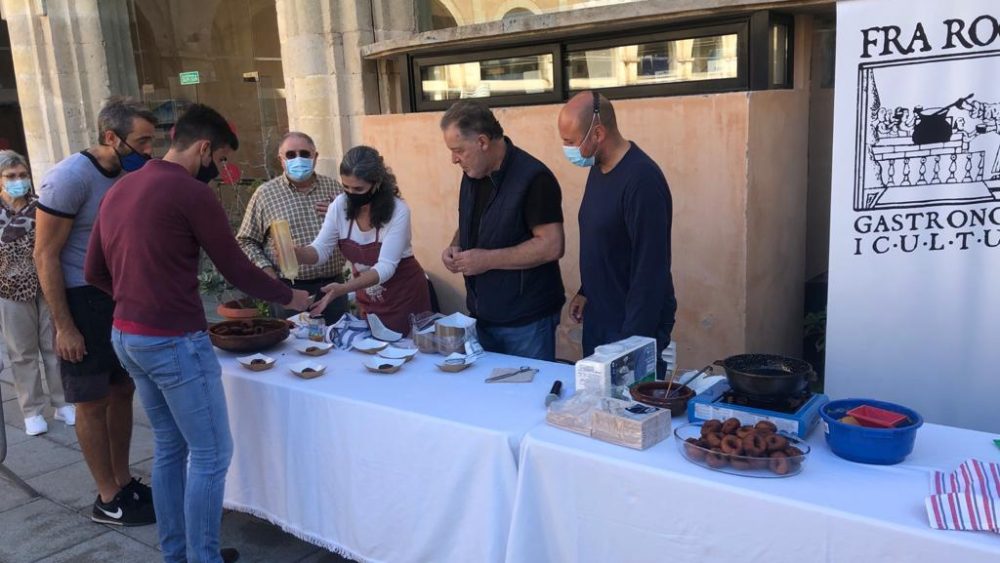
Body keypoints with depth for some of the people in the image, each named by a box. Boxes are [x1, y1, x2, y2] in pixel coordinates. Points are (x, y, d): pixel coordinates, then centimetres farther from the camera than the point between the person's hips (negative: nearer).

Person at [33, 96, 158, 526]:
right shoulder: (70, 177, -17)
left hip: (120, 296, 7)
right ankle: (108, 501, 16)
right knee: (93, 401, 3)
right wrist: (64, 327, -17)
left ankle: (123, 482, 27)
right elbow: (45, 255, -16)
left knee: (122, 391, 13)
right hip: (81, 300, -7)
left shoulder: (126, 174, 4)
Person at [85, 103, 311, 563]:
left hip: (126, 335, 9)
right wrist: (290, 298, 4)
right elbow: (236, 270, -10)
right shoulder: (192, 193, -14)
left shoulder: (119, 190, 11)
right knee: (211, 454, 2)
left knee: (170, 447, 19)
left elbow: (94, 272, 14)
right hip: (174, 341, -9)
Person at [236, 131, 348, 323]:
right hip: (290, 289, -2)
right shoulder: (265, 194, 1)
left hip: (333, 286, 3)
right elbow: (245, 241, 5)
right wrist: (265, 269, -9)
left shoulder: (333, 187, 9)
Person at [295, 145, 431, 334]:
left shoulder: (398, 211, -23)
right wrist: (292, 252, -28)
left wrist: (343, 289, -40)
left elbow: (385, 267, -28)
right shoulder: (339, 206, -10)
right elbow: (320, 250, -6)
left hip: (404, 297, -4)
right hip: (368, 301, 4)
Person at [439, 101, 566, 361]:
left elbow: (552, 246, -22)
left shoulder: (533, 178, -17)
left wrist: (488, 259, -21)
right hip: (481, 316, 7)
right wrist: (456, 246, 0)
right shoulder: (473, 175, 7)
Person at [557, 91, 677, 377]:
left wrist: (635, 338, -22)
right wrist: (586, 291, 14)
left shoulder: (642, 179, -22)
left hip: (636, 324, -8)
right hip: (598, 317, 8)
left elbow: (650, 267, -23)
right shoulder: (598, 168, 5)